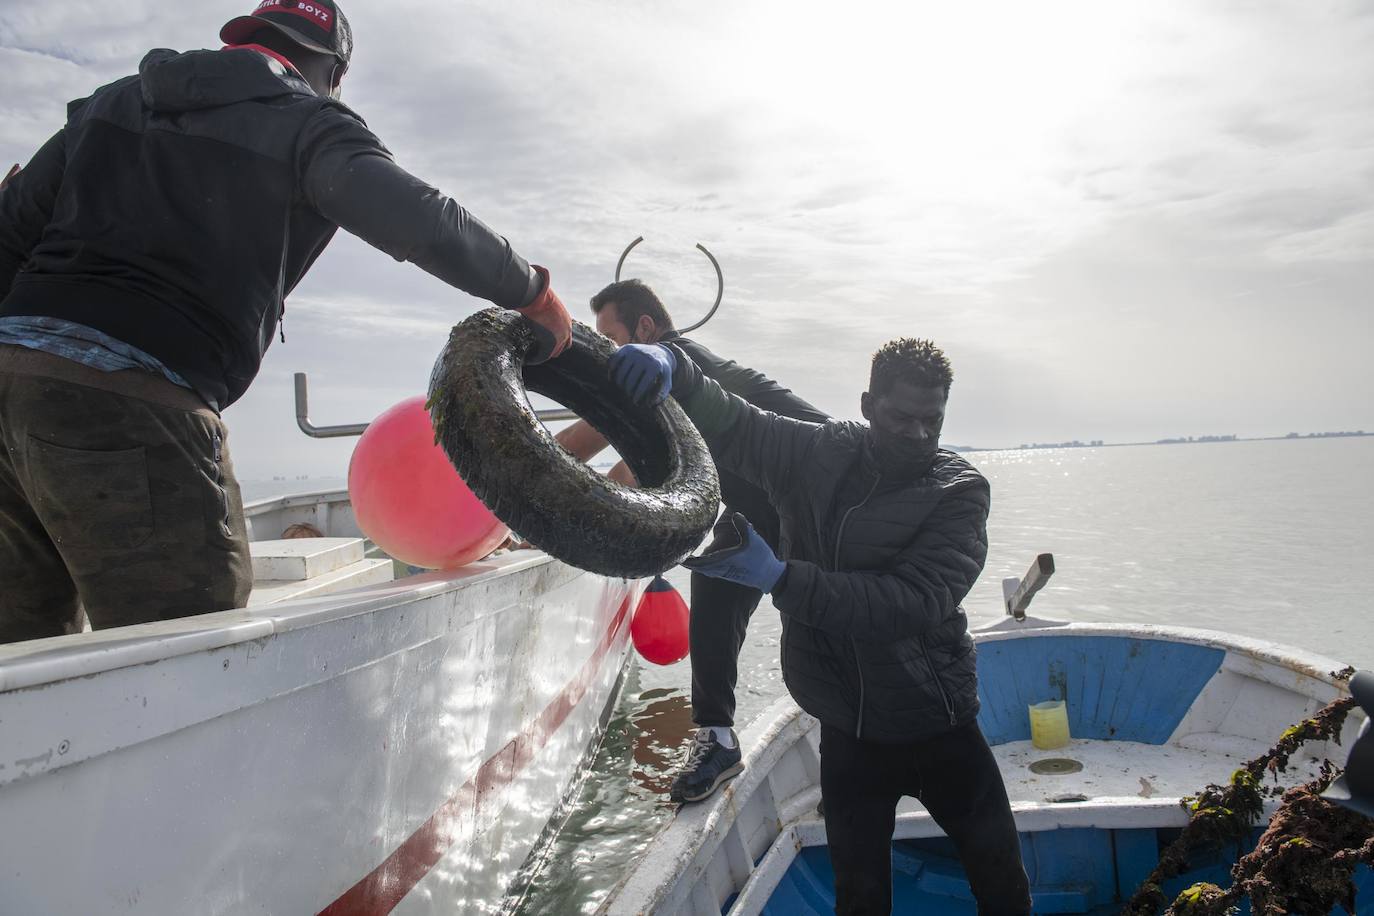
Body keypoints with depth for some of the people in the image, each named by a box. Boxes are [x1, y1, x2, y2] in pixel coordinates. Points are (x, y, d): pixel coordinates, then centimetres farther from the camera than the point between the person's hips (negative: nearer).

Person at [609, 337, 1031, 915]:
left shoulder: (958, 489, -13)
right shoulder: (817, 455, -6)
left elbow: (916, 601, -27)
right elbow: (725, 420, -4)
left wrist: (781, 577, -34)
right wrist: (674, 367, -27)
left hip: (937, 728, -2)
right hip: (846, 731, 2)